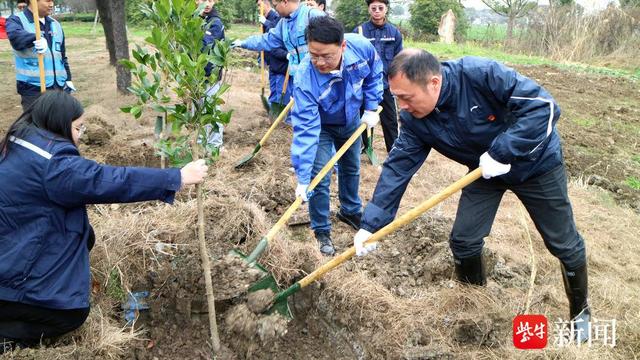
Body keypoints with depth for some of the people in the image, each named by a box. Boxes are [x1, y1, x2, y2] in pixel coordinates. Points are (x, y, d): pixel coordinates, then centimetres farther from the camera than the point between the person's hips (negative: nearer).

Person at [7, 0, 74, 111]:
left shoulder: (55, 25, 14)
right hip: (32, 88, -5)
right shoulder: (17, 20, -3)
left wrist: (68, 79, 16)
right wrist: (37, 39, -47)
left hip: (59, 86, 6)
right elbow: (15, 36, -28)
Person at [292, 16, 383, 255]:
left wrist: (371, 108, -12)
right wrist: (302, 177, -39)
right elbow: (305, 130, -39)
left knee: (351, 168, 20)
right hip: (321, 126, -4)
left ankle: (351, 211, 46)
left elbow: (374, 74, -8)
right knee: (319, 177, -11)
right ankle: (321, 231, 11)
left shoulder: (362, 48, -33)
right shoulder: (305, 79, -41)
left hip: (351, 121, 4)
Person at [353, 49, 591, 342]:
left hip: (536, 162, -4)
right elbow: (397, 168, -17)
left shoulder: (481, 74, -36)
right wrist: (371, 224, -20)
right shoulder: (414, 120, -19)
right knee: (463, 240, 0)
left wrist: (502, 152, -39)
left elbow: (544, 105, -34)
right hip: (485, 170, 4)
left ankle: (580, 311, 35)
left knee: (565, 244, 8)